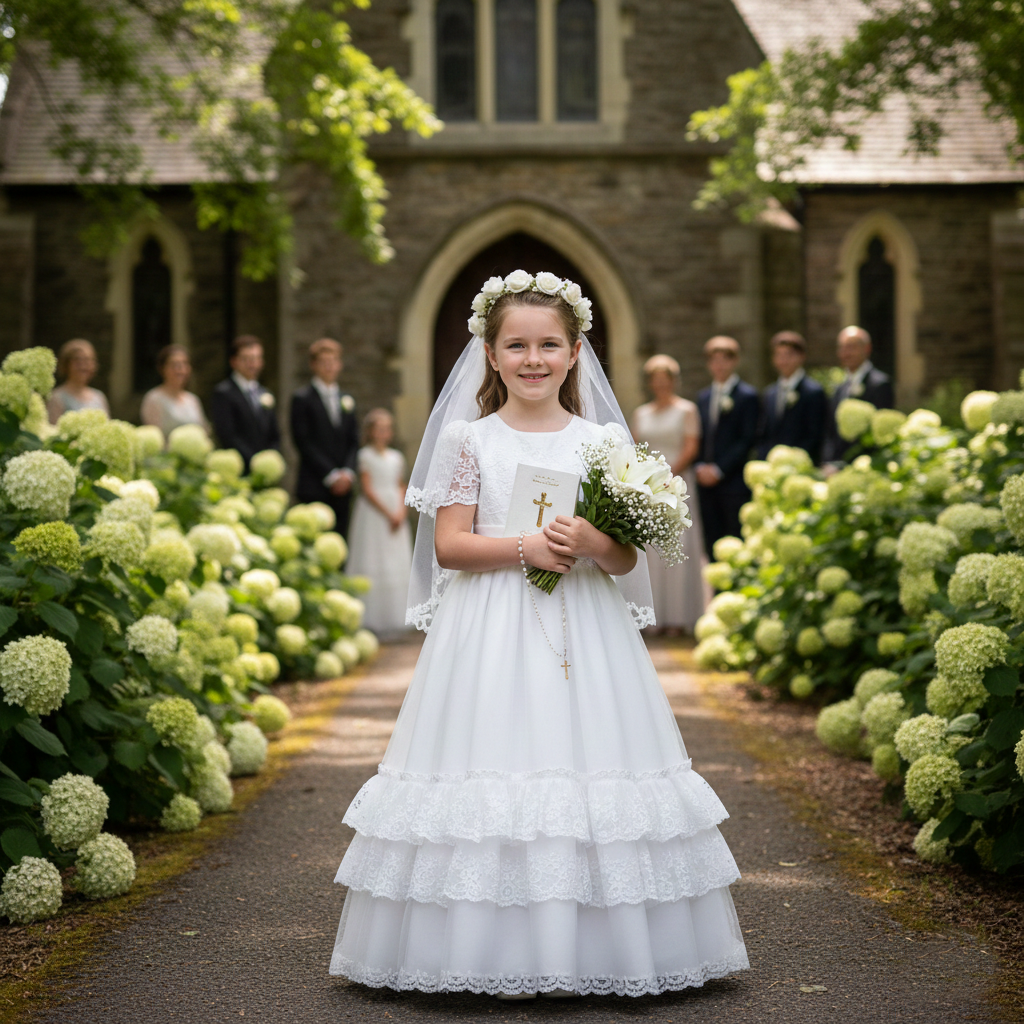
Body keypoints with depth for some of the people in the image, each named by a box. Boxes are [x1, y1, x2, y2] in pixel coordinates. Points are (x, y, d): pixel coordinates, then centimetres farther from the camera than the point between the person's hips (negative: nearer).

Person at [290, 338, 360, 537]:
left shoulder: (347, 400, 17)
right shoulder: (302, 399, 0)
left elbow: (353, 442, 14)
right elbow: (303, 442, -7)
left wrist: (348, 472, -3)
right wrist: (330, 475, -12)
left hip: (342, 487, 5)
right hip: (314, 487, -5)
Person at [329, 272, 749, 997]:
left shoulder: (603, 440, 7)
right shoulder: (469, 438, 4)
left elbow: (626, 559, 4)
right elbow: (449, 544, -2)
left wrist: (592, 544, -18)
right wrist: (527, 548, -15)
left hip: (584, 632, 1)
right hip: (491, 634, -1)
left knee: (584, 760, 0)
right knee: (494, 791, -4)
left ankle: (584, 952, 10)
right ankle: (505, 952, 6)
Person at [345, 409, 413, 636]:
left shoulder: (397, 457, 11)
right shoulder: (366, 455, -6)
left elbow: (401, 487, 13)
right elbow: (367, 489, -9)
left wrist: (401, 511, -5)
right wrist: (388, 513, -12)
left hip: (395, 513, 6)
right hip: (373, 513, -6)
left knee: (397, 564, 4)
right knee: (372, 563, -5)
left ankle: (392, 617, 10)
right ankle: (370, 619, -3)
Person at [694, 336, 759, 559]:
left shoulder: (747, 396, -1)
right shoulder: (703, 397, 17)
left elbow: (748, 440, -8)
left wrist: (719, 470, -13)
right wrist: (701, 468, -1)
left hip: (734, 482, -5)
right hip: (707, 482, 5)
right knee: (713, 546, 5)